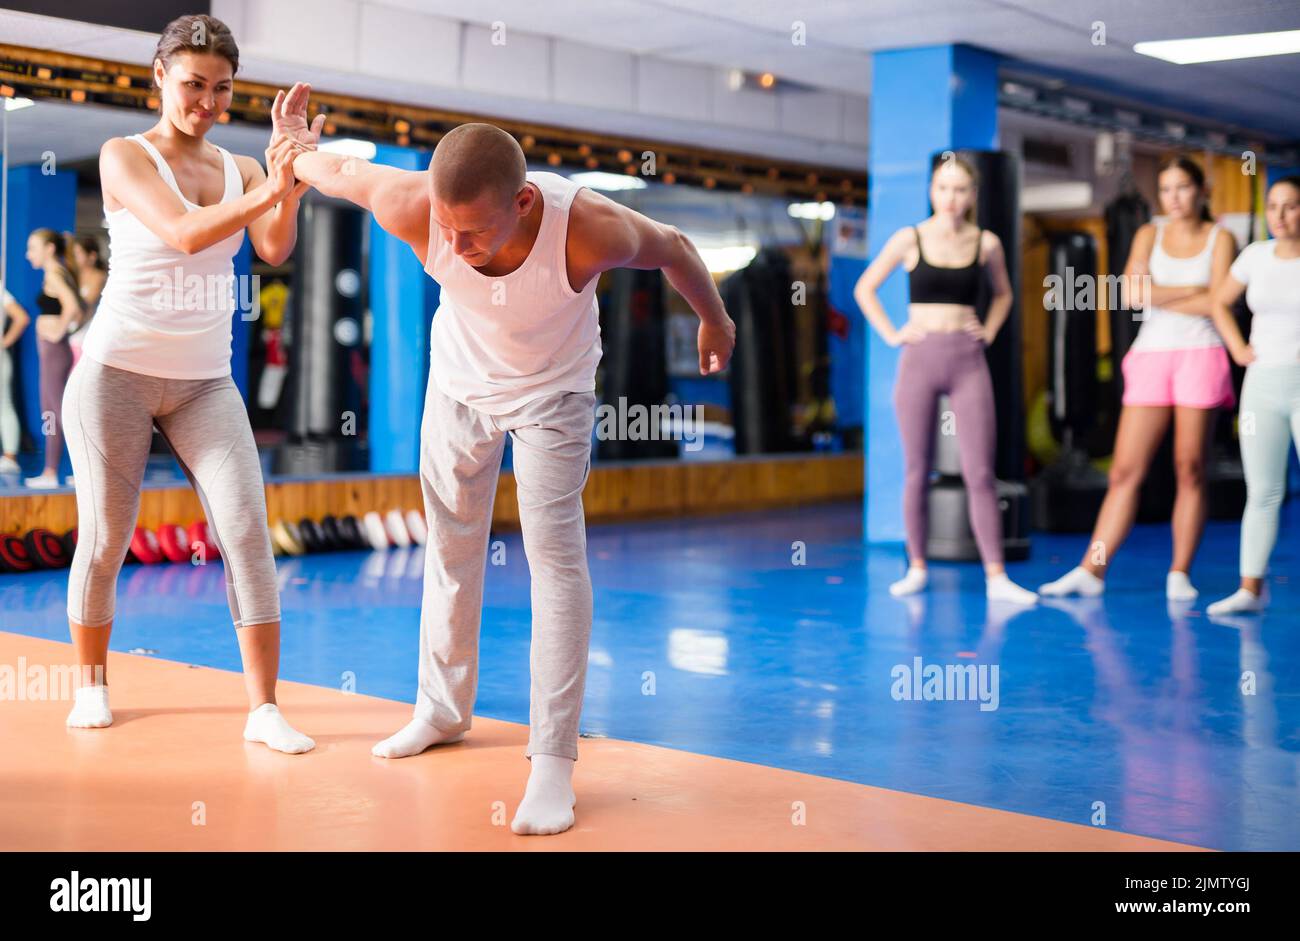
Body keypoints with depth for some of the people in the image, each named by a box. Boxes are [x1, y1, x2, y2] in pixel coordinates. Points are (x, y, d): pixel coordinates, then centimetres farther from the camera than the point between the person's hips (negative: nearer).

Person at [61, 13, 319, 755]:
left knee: (248, 532, -9)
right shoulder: (125, 157, -5)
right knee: (106, 538, 4)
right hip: (119, 372, -3)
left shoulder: (240, 169, 6)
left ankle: (264, 709, -7)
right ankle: (92, 683, 27)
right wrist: (266, 191, -36)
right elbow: (182, 232, -23)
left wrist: (289, 175, -24)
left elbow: (275, 250, -11)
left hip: (206, 382, 3)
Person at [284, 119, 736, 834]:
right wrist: (290, 154, 12)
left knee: (555, 555, -13)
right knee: (451, 548, 13)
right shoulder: (413, 209, -34)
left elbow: (673, 248, -16)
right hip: (459, 381, 3)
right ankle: (443, 710, 33)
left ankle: (553, 761, -10)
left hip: (552, 390, -3)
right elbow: (341, 170, -11)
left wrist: (714, 320, 4)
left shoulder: (590, 230, -38)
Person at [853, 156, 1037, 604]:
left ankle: (996, 576, -4)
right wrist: (891, 334, 1)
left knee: (980, 473, -5)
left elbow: (1003, 294, 23)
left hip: (968, 362, 1)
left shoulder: (986, 243, 6)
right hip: (920, 360, 0)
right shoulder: (910, 239, 2)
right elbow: (865, 288, 9)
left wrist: (989, 332, 8)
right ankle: (916, 568, 16)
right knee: (917, 472, 4)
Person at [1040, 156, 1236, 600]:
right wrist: (1193, 290, -7)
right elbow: (1131, 293, -6)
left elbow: (1216, 304, -9)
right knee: (1125, 470, -2)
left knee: (1190, 469, -1)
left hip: (1200, 356, -1)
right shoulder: (1150, 234, 11)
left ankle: (1180, 574, 7)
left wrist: (1159, 297, -4)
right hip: (1151, 358, 2)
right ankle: (1091, 569, -2)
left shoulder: (1220, 238, 6)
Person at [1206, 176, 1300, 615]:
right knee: (1262, 493, 5)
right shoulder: (1256, 255, 7)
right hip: (1262, 385, 4)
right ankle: (1250, 588, 9)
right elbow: (1220, 303, 21)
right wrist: (1238, 349, 7)